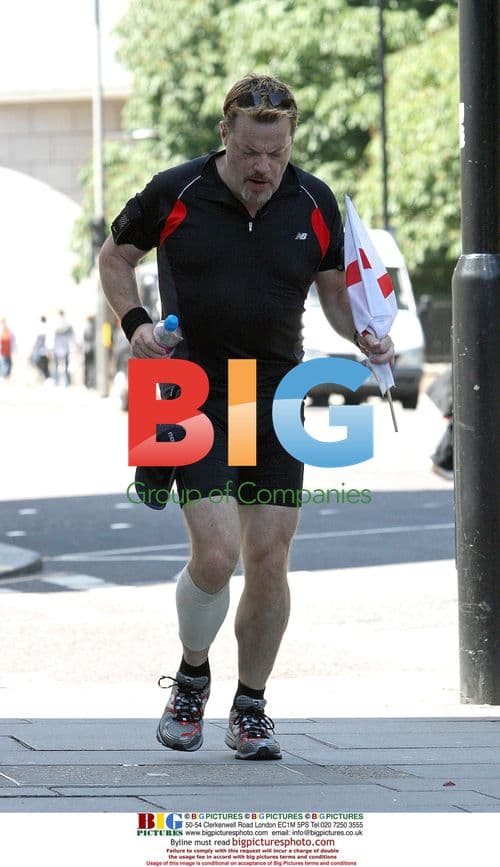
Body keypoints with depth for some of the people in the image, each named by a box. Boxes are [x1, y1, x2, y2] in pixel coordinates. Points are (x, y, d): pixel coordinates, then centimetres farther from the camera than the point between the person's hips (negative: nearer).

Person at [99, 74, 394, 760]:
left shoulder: (315, 204, 0)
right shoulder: (174, 194, -7)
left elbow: (333, 288, 15)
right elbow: (116, 256, 10)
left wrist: (365, 336, -5)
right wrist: (135, 321, -7)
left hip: (277, 398, 3)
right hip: (193, 395, -3)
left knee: (269, 559, 0)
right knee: (216, 552, -15)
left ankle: (251, 706, 17)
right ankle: (192, 677, 12)